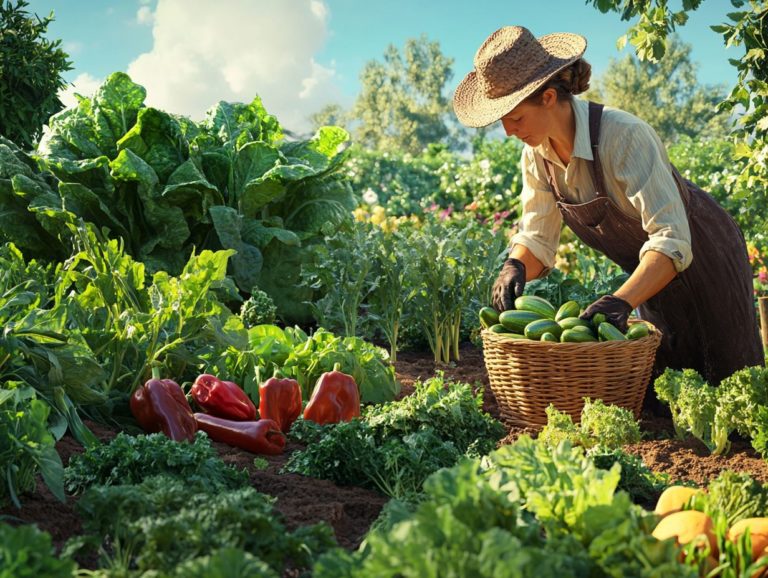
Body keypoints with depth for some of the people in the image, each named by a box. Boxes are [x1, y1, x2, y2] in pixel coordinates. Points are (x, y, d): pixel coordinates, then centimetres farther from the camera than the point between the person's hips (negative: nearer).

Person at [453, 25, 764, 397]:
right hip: (650, 272, 6)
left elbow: (671, 239, -41)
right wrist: (515, 267, -28)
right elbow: (537, 237, -5)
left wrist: (622, 301, -53)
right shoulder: (537, 153, -14)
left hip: (703, 256, -6)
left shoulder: (624, 136, -36)